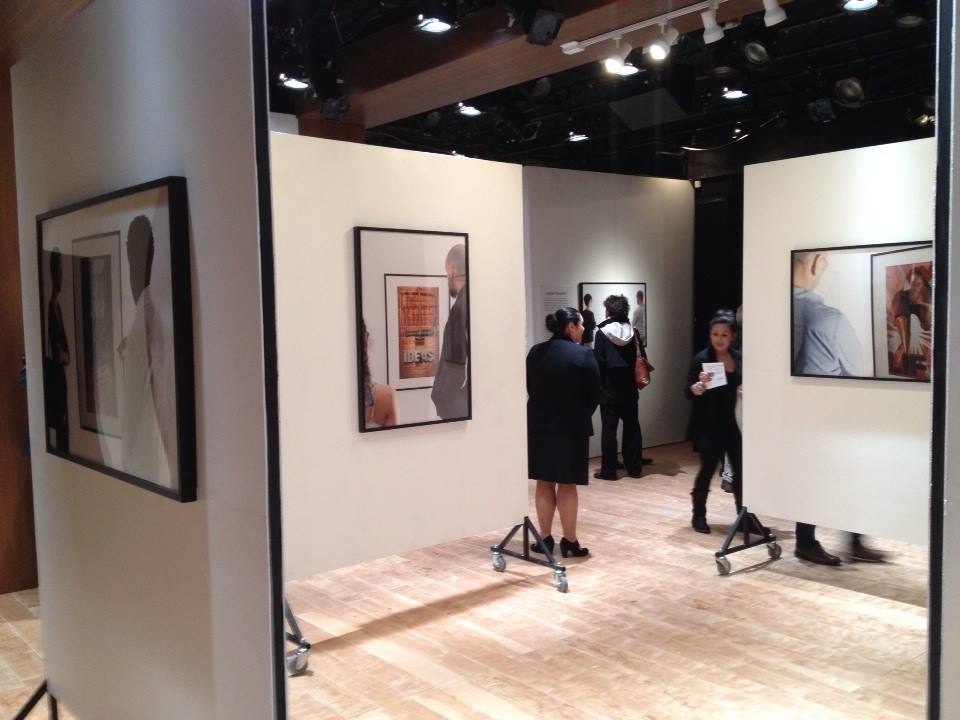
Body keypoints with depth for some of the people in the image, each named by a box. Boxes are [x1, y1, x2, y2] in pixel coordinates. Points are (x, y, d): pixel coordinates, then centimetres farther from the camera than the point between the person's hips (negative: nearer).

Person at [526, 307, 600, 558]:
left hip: (539, 424, 4)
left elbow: (529, 388, 10)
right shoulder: (583, 355, -11)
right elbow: (594, 394, -6)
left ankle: (545, 538, 15)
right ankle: (570, 541, 10)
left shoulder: (535, 352, 4)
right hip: (571, 427, -4)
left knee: (544, 483, 11)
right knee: (567, 485, 3)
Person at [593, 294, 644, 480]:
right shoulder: (633, 332, 2)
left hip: (609, 389, -4)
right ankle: (634, 467, 16)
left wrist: (599, 385, -3)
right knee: (632, 427, 11)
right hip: (629, 389, 4)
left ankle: (608, 470, 3)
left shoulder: (602, 333, -10)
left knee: (609, 429, 1)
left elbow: (599, 362, -12)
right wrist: (637, 379, 15)